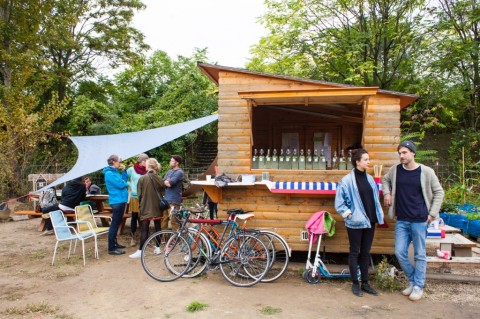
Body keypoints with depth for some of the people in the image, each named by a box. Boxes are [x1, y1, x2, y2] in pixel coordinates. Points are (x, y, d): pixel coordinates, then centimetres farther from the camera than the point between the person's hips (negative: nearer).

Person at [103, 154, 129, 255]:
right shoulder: (109, 173, -15)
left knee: (117, 223, 17)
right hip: (117, 201, -10)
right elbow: (121, 184, -20)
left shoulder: (115, 172, 15)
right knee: (115, 224, -7)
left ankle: (114, 243, 29)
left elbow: (123, 180, 16)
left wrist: (123, 171, 8)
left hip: (120, 200, 10)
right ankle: (111, 248, -4)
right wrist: (126, 183, 1)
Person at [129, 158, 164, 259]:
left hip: (146, 207, -4)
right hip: (157, 207, 4)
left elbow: (139, 194, -5)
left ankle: (140, 251, 0)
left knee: (144, 229, -2)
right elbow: (162, 191, 7)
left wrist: (141, 202, 11)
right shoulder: (159, 179, 0)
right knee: (157, 227, 13)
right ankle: (158, 248, 21)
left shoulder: (143, 178, -12)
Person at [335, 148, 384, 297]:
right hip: (355, 222, -6)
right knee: (355, 252, 6)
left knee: (366, 252, 14)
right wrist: (348, 213, -11)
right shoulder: (347, 180, -11)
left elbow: (375, 198, 15)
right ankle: (355, 284, 17)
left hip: (370, 221, 6)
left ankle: (365, 283, 25)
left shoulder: (369, 178, 7)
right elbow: (339, 201, -8)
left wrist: (378, 214, 7)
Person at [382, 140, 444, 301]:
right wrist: (387, 193, 6)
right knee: (400, 253, 5)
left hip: (419, 220, -3)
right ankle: (412, 280, 26)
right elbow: (385, 179, 24)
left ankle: (418, 286, 19)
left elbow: (439, 192, 3)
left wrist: (432, 213, -2)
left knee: (420, 255, 6)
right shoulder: (395, 170, 3)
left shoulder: (426, 172, -6)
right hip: (401, 220, 3)